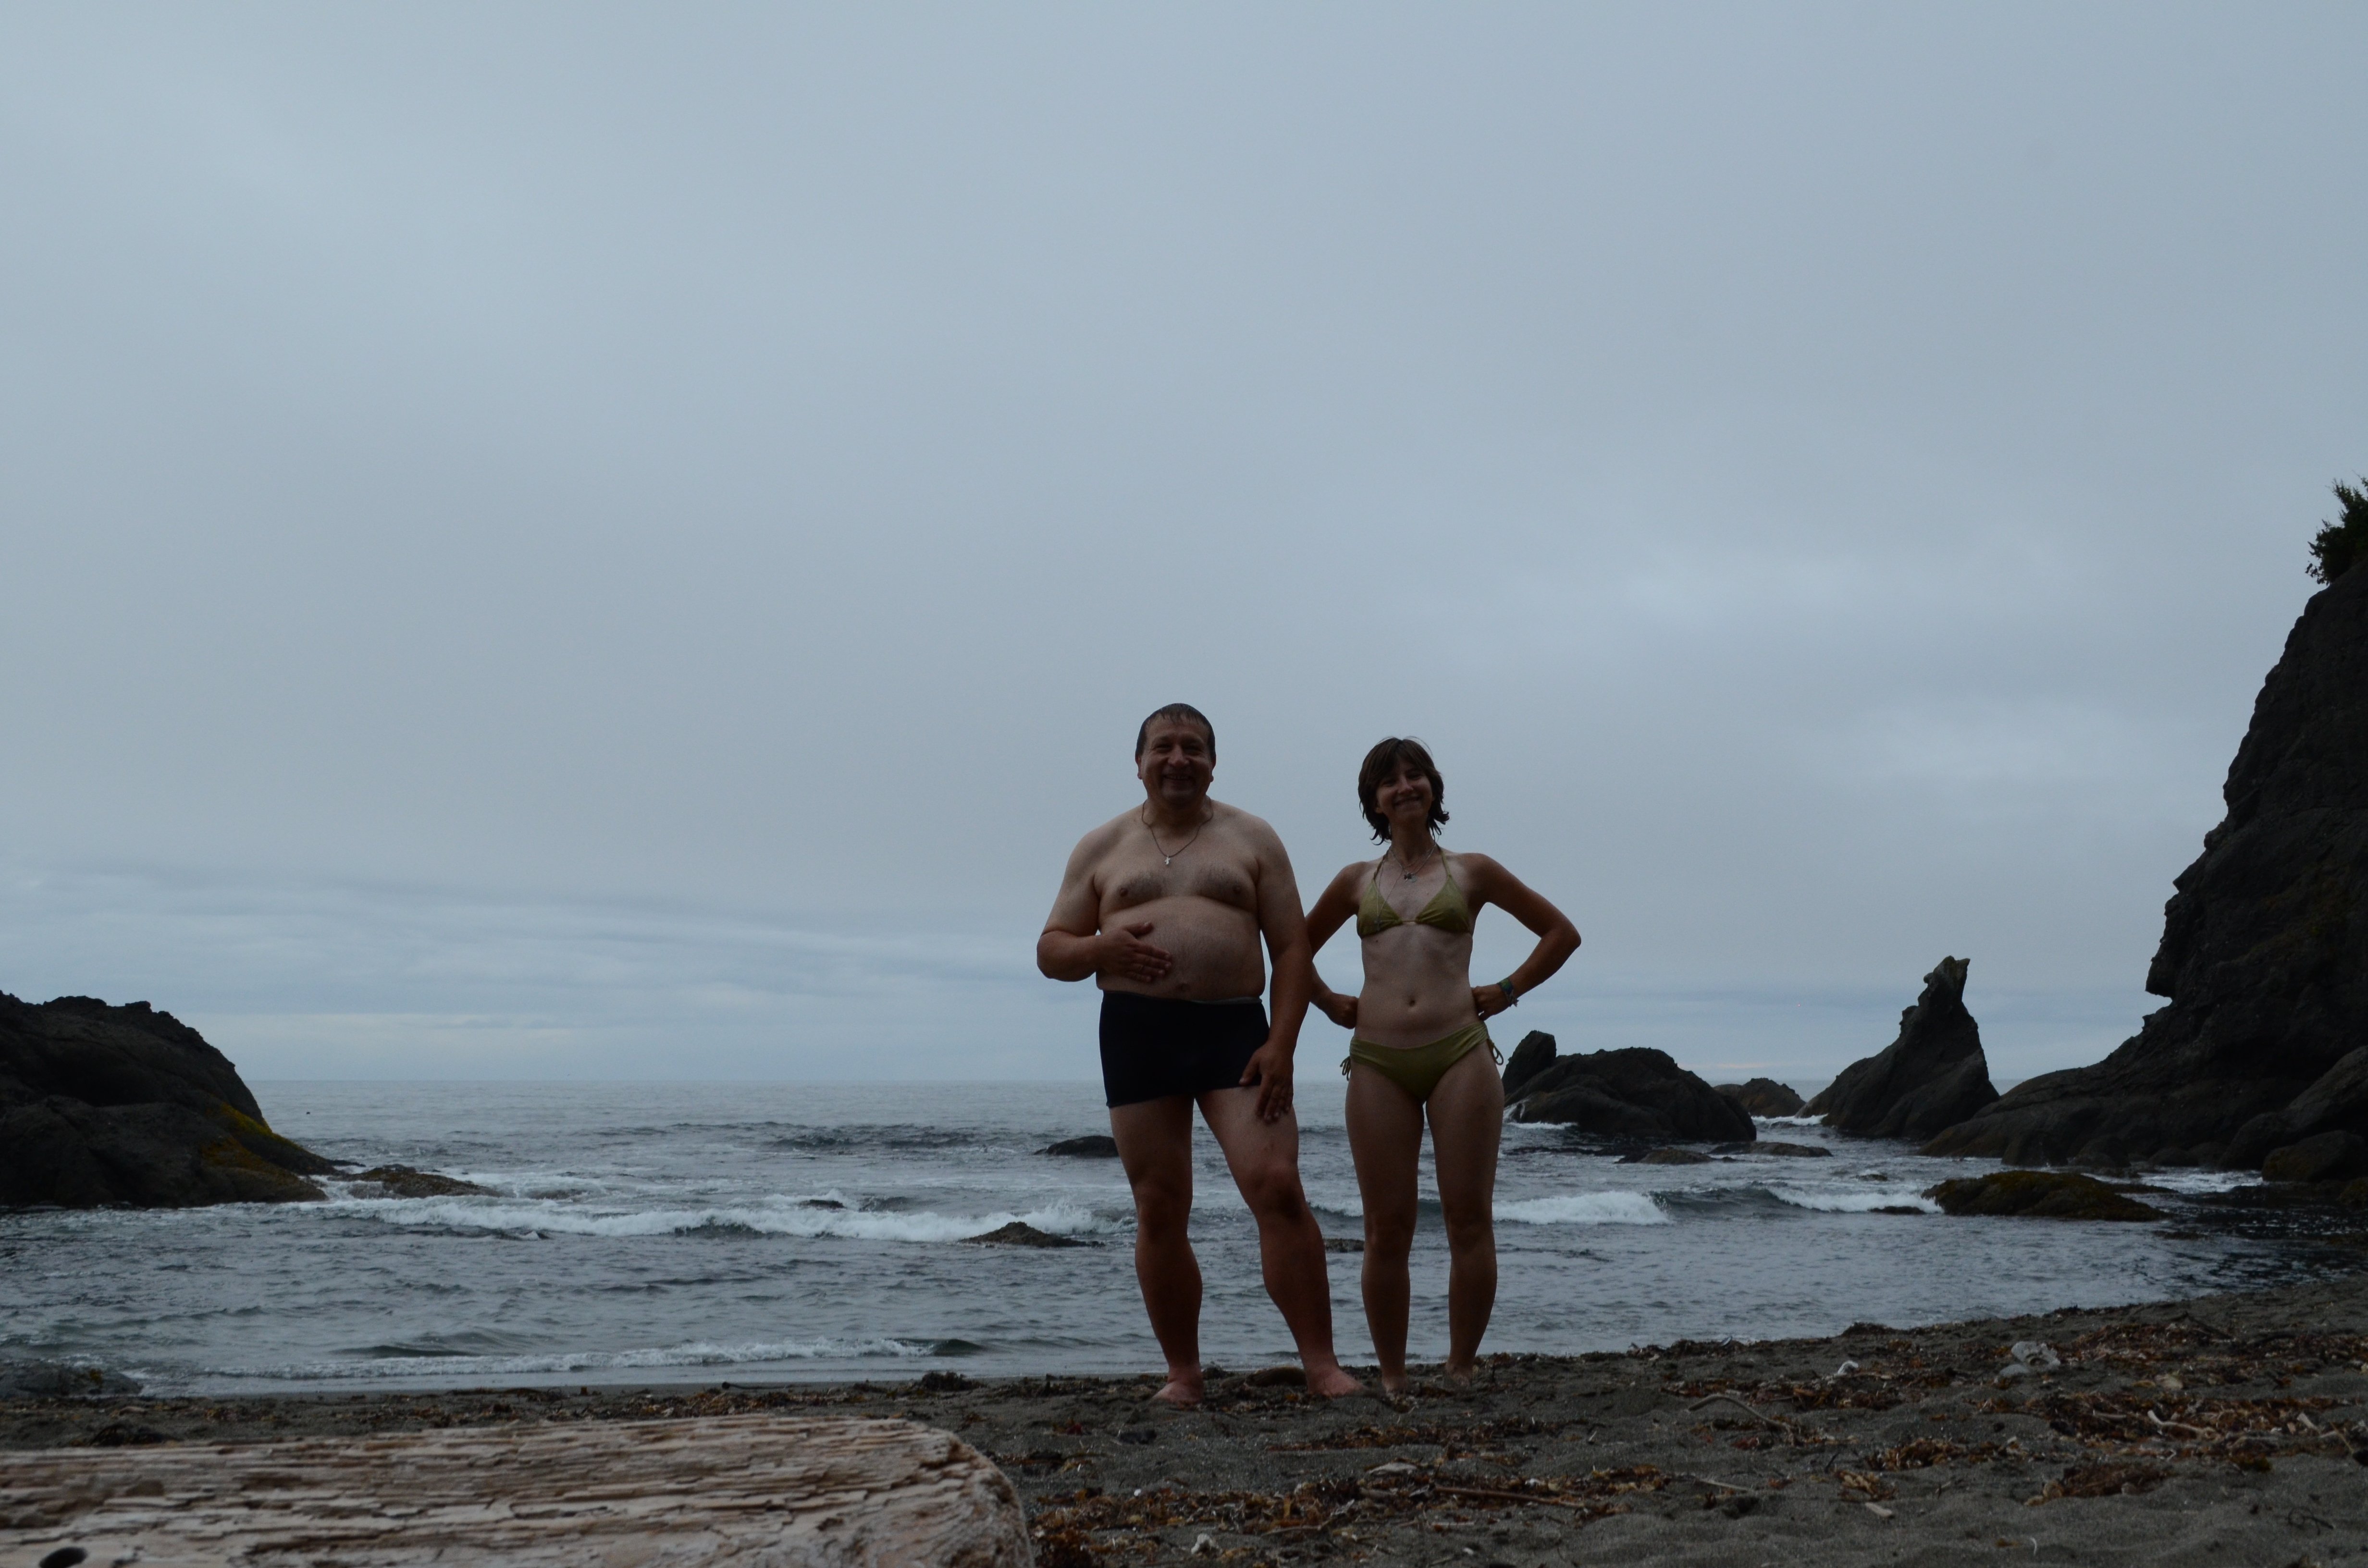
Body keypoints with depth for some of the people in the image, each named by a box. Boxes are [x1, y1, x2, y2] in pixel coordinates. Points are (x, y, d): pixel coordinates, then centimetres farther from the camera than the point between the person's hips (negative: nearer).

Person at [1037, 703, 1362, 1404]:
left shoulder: (1251, 839, 9)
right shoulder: (1102, 848, 12)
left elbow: (1292, 949, 4)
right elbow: (1051, 952, 12)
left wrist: (1281, 1044, -9)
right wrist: (1102, 948, -11)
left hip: (1236, 1029, -1)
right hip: (1137, 1032, 1)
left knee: (1278, 1187, -14)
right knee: (1159, 1212, 3)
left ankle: (1322, 1364, -7)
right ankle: (1183, 1373, 15)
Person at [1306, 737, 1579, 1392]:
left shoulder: (1472, 872, 9)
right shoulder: (1357, 881, 13)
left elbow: (1562, 932, 15)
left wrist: (1508, 989, 6)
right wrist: (1331, 1003, 13)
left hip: (1461, 1054, -1)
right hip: (1378, 1064, 1)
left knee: (1470, 1221, -3)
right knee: (1387, 1230, 1)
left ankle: (1460, 1370, 9)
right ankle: (1392, 1380, 9)